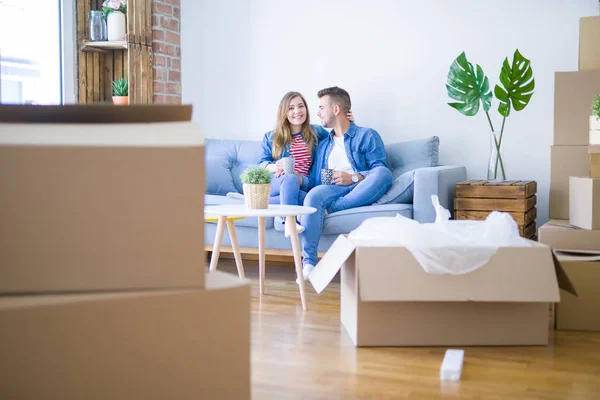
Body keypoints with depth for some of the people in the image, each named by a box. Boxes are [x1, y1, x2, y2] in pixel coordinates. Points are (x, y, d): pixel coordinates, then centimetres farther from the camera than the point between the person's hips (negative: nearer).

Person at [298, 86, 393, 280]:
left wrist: (354, 178, -15)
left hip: (360, 192, -3)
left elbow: (381, 172, 0)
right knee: (314, 194, -33)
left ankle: (333, 208, -34)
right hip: (332, 190, 3)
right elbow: (312, 180, 20)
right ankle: (308, 262, -42)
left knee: (384, 173, -33)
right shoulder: (323, 145, 30)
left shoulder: (367, 136, 14)